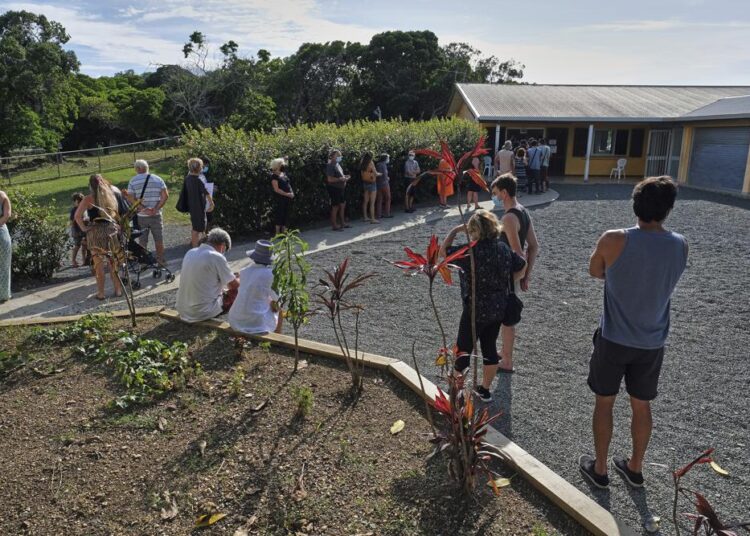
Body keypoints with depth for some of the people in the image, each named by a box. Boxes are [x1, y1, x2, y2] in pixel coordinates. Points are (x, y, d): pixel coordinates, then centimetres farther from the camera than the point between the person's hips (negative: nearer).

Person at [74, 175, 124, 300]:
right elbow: (117, 213, 10)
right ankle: (118, 290, 16)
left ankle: (101, 293, 7)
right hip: (111, 231, 4)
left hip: (95, 232, -4)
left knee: (99, 265, 3)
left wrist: (84, 228, -4)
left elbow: (77, 216, -14)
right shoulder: (111, 196, 6)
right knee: (114, 263, 13)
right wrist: (116, 225, 9)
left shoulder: (88, 199, -6)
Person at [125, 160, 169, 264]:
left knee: (142, 241, 9)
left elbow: (131, 199, -11)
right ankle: (161, 260, 20)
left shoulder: (133, 181, -2)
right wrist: (156, 208, -10)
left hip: (141, 216, -1)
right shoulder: (157, 179, 2)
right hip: (156, 215, 1)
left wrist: (144, 209, -14)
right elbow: (165, 195, -6)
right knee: (159, 239, 12)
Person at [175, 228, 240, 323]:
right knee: (237, 290, 10)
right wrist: (239, 279, 20)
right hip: (203, 312, -7)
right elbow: (234, 285, -3)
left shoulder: (190, 252, 5)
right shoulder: (217, 257, -15)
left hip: (182, 310, 7)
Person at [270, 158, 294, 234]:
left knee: (285, 214, 11)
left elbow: (288, 184, 20)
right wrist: (287, 194, -17)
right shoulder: (274, 176, -10)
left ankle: (284, 231, 20)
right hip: (279, 198, -8)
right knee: (279, 215, -3)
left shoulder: (283, 174, 13)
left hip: (287, 199, 8)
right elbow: (276, 189, -16)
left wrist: (292, 192, 2)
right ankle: (278, 233, 5)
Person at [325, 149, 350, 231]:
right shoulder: (330, 166, -16)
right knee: (335, 207, -3)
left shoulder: (337, 164, 13)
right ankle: (334, 225, 6)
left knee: (342, 205, 15)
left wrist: (345, 177, 7)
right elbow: (330, 179, -23)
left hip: (340, 188, 10)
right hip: (334, 188, -10)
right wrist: (341, 179, -22)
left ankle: (343, 222, 27)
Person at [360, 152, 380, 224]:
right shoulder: (371, 163, -15)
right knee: (372, 202, -4)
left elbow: (362, 173, 5)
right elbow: (375, 173, -16)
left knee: (365, 201, 15)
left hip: (365, 183, 6)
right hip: (372, 183, -6)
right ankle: (372, 219, -4)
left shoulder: (362, 164, 0)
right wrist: (379, 174, 5)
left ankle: (365, 217, 22)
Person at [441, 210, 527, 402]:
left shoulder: (472, 251, -22)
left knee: (463, 349, 7)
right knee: (490, 347, 17)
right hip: (498, 308, 7)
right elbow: (521, 266, 13)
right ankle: (485, 390, 30)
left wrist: (455, 230, -5)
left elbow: (443, 251, -14)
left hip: (476, 310, -6)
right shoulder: (504, 248, -1)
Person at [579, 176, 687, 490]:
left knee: (604, 402, 15)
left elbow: (594, 272, -2)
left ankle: (599, 469, 28)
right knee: (641, 405, 20)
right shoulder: (680, 246, -8)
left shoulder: (614, 241, -20)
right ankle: (635, 469, 37)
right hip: (652, 343, 3)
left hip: (613, 339, -3)